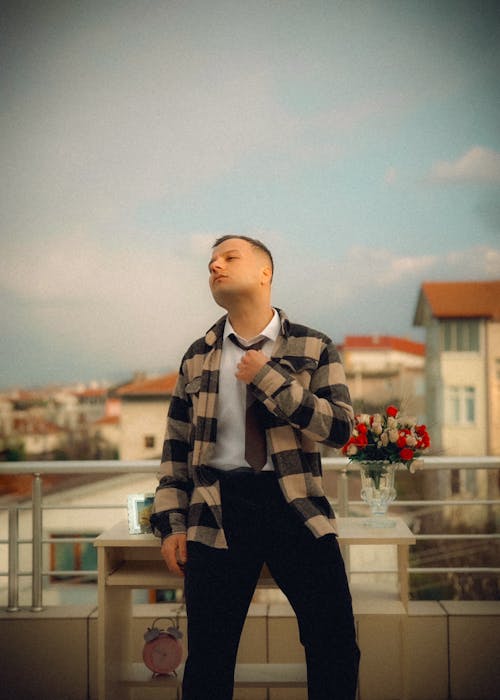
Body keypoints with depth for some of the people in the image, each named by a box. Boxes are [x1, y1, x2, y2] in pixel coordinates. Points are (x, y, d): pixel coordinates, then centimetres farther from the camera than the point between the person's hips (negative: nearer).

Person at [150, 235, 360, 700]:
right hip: (217, 509, 1)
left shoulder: (312, 347, 5)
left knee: (336, 647, 1)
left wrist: (269, 378, -11)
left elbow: (340, 427, -7)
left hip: (296, 504, -1)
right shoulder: (197, 358, 11)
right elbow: (176, 447, 12)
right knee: (208, 659, 6)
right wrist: (171, 524, 4)